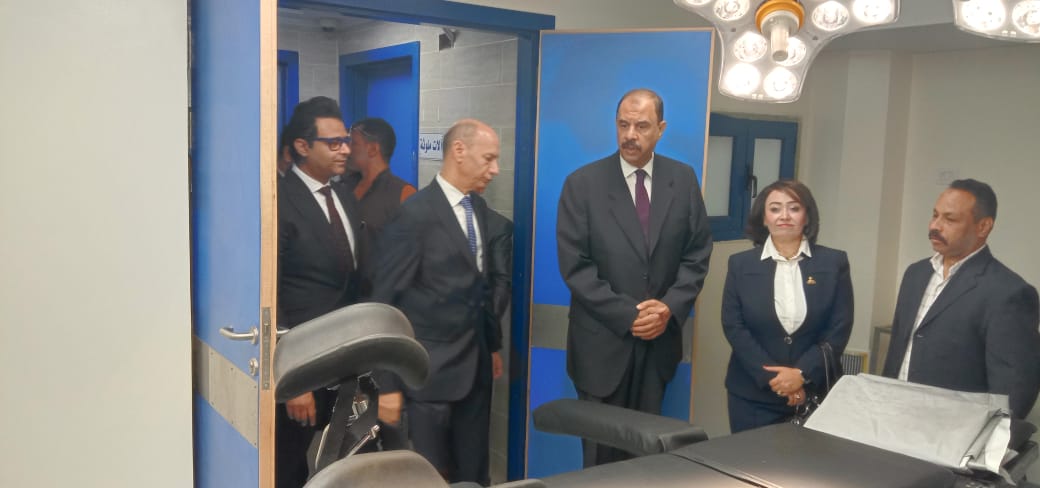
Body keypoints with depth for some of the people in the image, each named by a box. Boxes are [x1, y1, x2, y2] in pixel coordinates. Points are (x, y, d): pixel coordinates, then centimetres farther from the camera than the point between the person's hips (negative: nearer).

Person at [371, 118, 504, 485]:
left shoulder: (478, 207, 9)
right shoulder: (415, 214, -15)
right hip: (430, 369, -7)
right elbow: (386, 300, -14)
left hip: (475, 364, 7)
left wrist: (492, 344, 16)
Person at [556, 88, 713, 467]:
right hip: (603, 340, -2)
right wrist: (627, 315, -15)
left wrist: (670, 307, -11)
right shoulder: (583, 184, -6)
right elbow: (574, 266, -10)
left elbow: (698, 252, 4)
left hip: (660, 337, 3)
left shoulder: (683, 180, 4)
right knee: (602, 451, 8)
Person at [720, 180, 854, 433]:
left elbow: (840, 327, -2)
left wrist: (802, 373, -12)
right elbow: (733, 326, -3)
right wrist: (772, 377, -12)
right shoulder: (741, 264, 1)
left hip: (814, 392, 0)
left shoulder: (834, 262, 1)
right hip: (753, 393, 0)